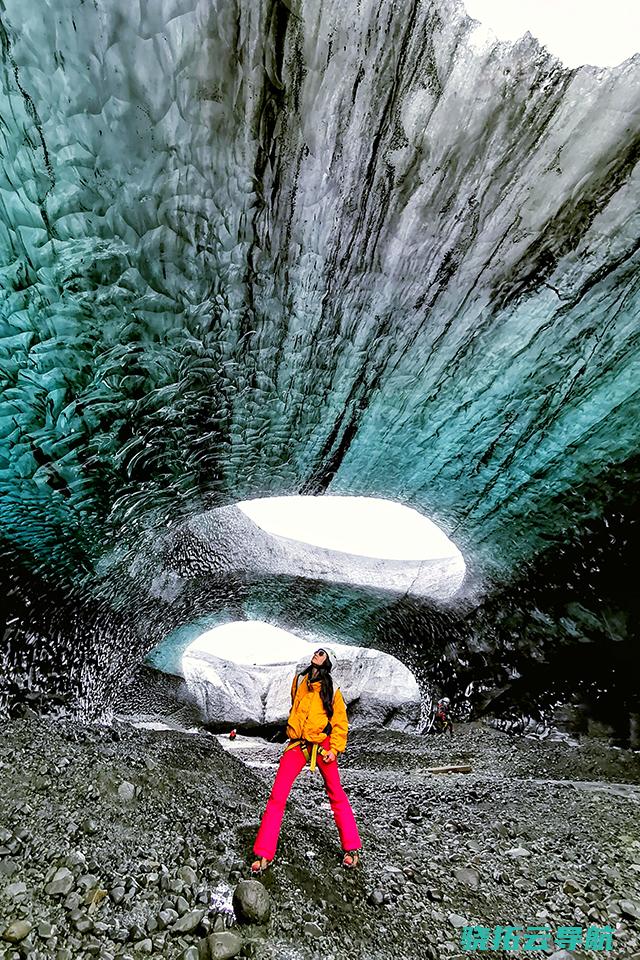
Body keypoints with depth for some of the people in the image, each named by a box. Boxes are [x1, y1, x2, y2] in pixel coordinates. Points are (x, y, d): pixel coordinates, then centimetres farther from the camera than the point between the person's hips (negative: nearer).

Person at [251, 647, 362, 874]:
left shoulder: (331, 690, 0)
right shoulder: (299, 680, 7)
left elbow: (341, 723, 2)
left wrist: (335, 749, -9)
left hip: (322, 745, -2)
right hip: (297, 745, 2)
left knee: (336, 795, 8)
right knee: (277, 796, -3)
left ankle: (351, 849, 23)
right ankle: (263, 855, 6)